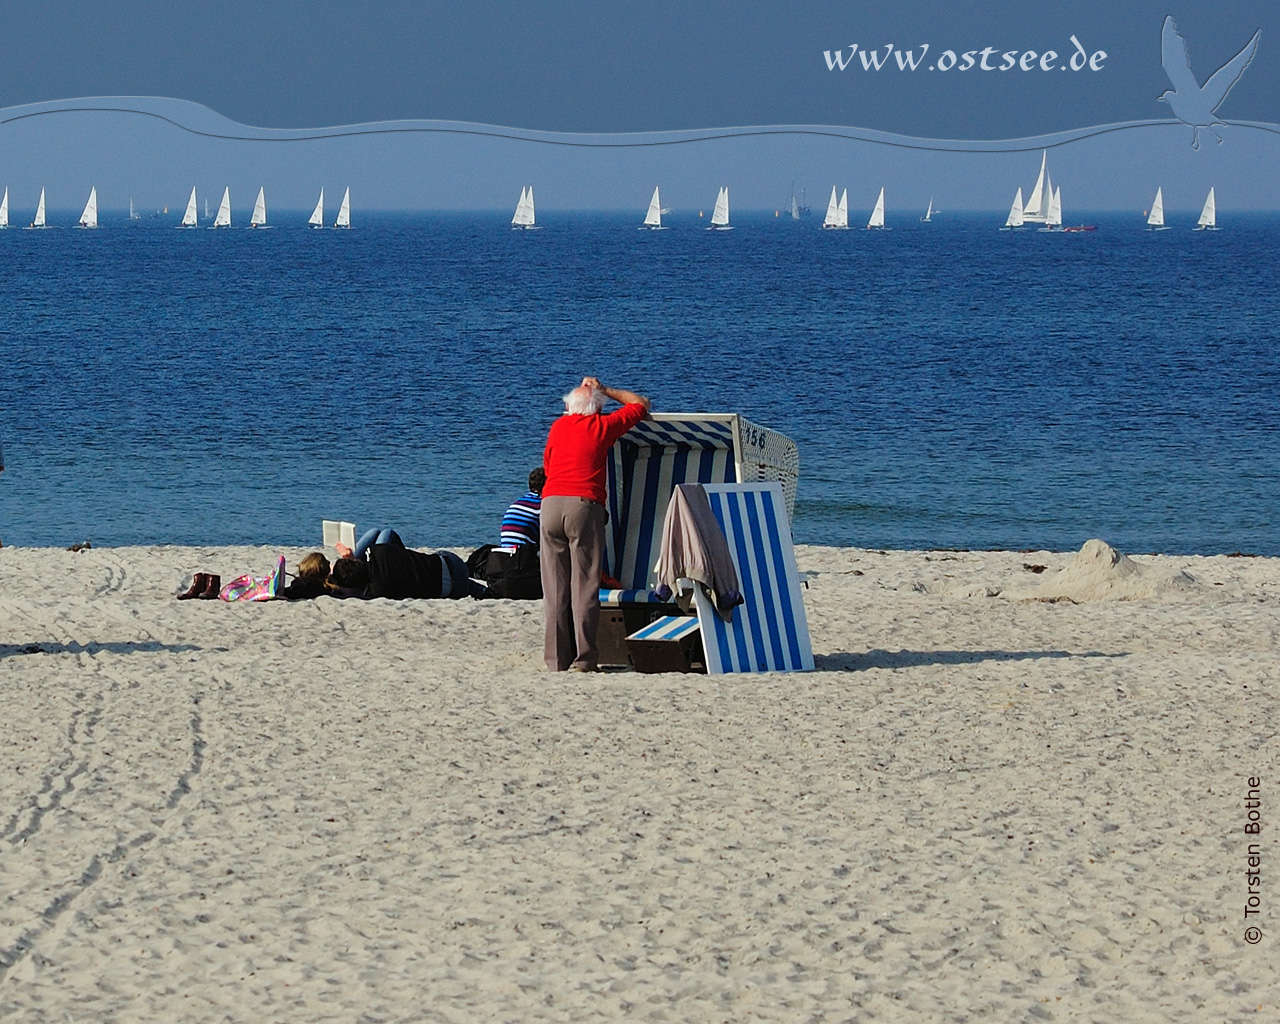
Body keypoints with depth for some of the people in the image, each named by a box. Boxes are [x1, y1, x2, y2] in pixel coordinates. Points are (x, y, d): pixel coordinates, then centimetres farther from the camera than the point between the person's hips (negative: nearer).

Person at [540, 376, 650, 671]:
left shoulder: (558, 427, 19)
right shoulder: (603, 426, 9)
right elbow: (640, 404, 24)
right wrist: (604, 390, 34)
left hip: (551, 503, 3)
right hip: (585, 505, -3)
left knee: (555, 587, 4)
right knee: (584, 584, -3)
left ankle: (556, 658, 2)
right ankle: (583, 658, -7)